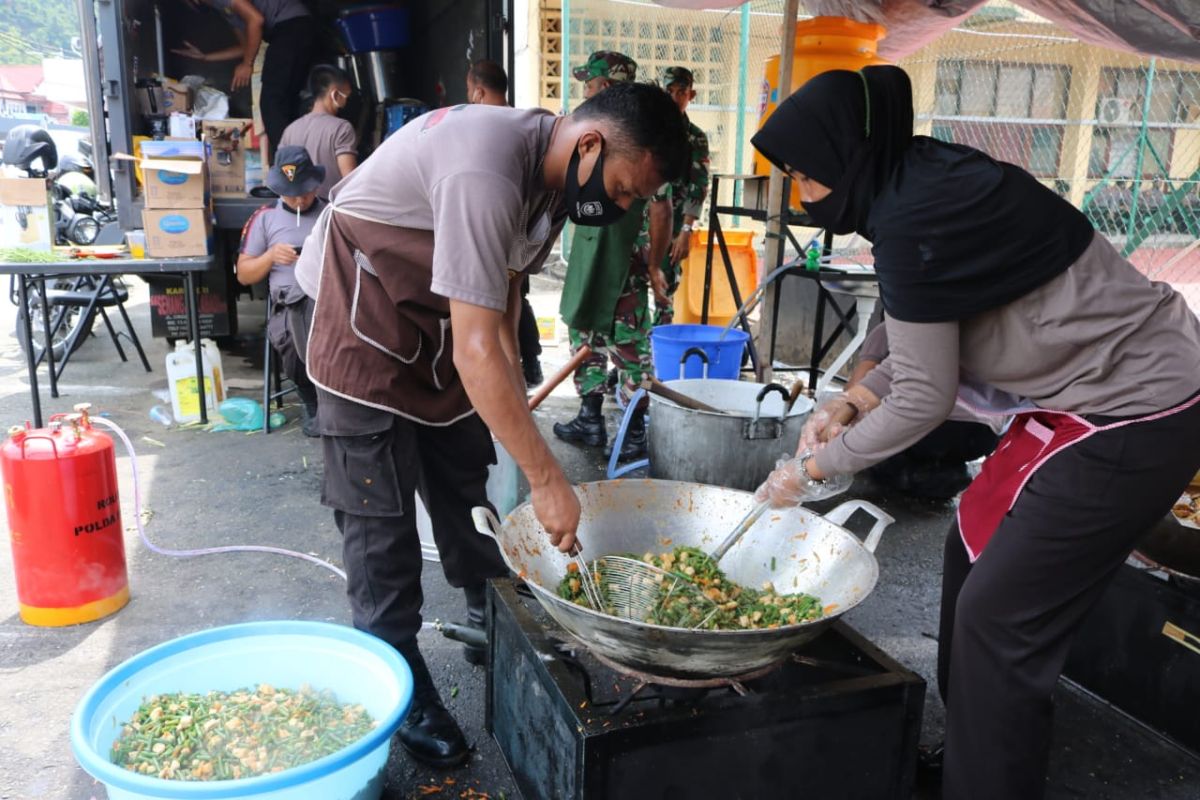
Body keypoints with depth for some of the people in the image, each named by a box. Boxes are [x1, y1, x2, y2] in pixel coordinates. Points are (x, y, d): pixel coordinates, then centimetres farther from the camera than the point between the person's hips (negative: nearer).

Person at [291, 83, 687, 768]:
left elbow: (504, 303, 5)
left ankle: (494, 621, 28)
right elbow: (476, 353, -37)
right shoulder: (487, 173, -34)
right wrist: (548, 480, -32)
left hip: (435, 315, 8)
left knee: (466, 476, 12)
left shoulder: (552, 171, -4)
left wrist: (515, 406, 1)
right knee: (382, 510, -6)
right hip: (360, 313, -8)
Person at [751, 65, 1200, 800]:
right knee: (977, 547, 17)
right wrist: (853, 402, 6)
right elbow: (937, 342, 12)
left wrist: (815, 470, -5)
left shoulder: (913, 222, -24)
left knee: (998, 616, -4)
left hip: (1134, 416, -10)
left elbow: (923, 401, -18)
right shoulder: (933, 181, 3)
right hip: (1104, 388, 10)